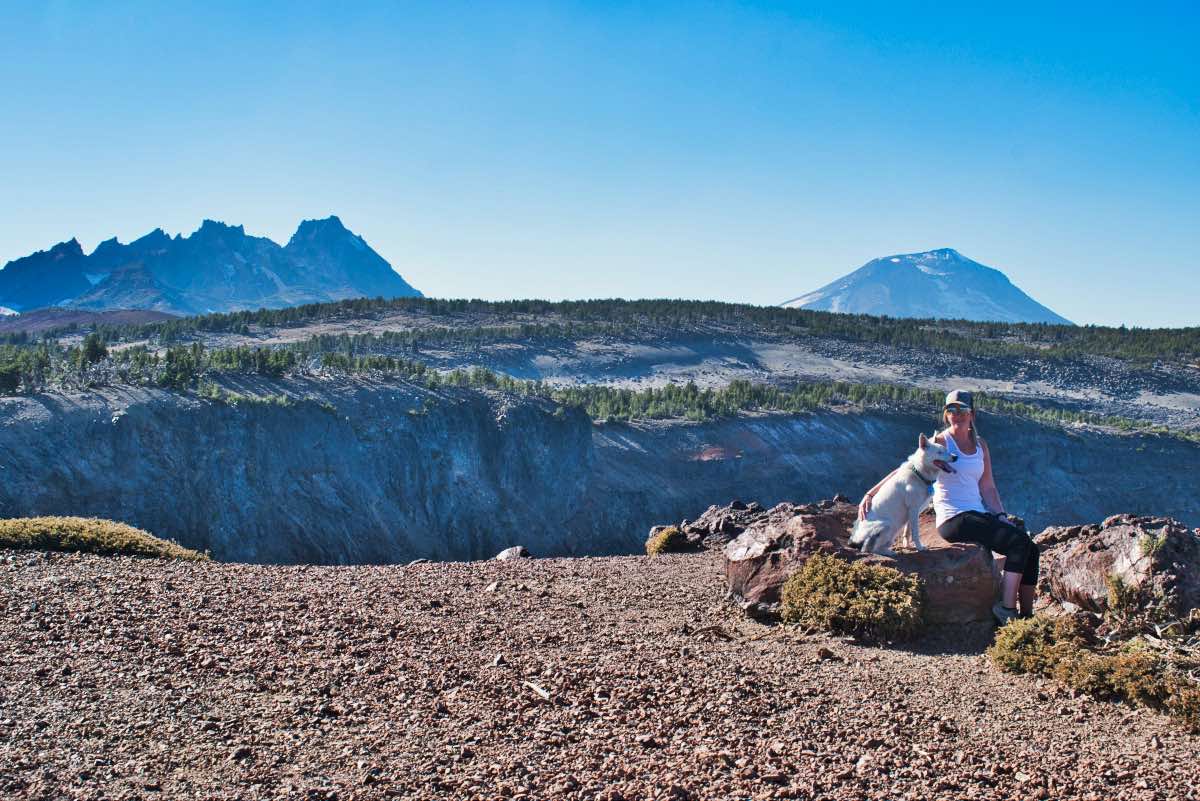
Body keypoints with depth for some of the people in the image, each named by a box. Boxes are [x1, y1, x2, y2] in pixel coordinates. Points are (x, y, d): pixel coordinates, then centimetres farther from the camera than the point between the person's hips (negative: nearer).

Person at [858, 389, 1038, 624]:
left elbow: (988, 487, 17)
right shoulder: (940, 442, -3)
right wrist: (870, 495, -18)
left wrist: (1001, 515, 2)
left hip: (980, 516, 7)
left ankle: (1027, 616, 2)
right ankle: (1006, 608, -18)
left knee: (1030, 549, -5)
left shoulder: (980, 445, 15)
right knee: (1019, 542, -22)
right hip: (953, 520, -7)